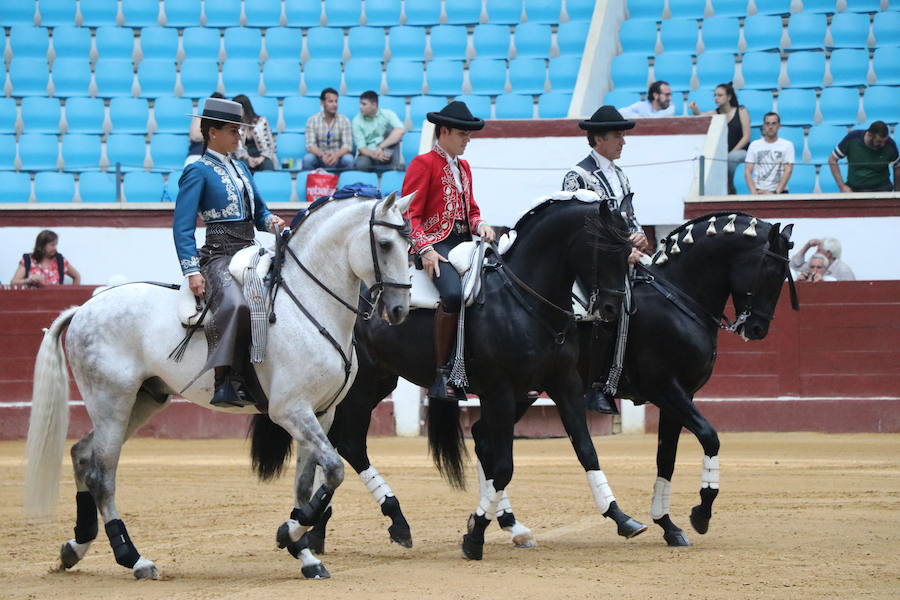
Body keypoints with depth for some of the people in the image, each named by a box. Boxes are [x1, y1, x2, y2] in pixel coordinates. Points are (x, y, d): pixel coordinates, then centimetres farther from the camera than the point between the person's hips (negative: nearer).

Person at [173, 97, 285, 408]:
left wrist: (272, 222, 2)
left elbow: (259, 212, 26)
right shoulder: (198, 171, -3)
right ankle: (226, 382, -39)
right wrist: (192, 271, -19)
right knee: (235, 304, -36)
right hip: (219, 256, -9)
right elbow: (182, 227, -9)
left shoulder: (240, 168, 20)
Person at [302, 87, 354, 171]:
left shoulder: (344, 121, 0)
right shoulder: (312, 120, -1)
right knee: (307, 159, -32)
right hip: (319, 158, 0)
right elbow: (310, 145, -11)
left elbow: (347, 145, -10)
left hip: (337, 158, 0)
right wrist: (322, 155, -32)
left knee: (348, 159, -31)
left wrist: (336, 155, -32)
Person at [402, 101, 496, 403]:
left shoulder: (463, 167, 23)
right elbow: (409, 215, -7)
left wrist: (481, 226, 4)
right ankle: (441, 374, -26)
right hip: (436, 244, -8)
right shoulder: (423, 164, -1)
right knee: (453, 293, -34)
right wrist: (425, 248, -19)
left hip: (465, 242, 8)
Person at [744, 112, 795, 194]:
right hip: (759, 192, 1)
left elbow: (788, 171, -2)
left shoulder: (787, 145, 7)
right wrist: (754, 193, -9)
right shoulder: (754, 145, 12)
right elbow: (747, 171, 7)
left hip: (780, 191, -1)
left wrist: (776, 193, -14)